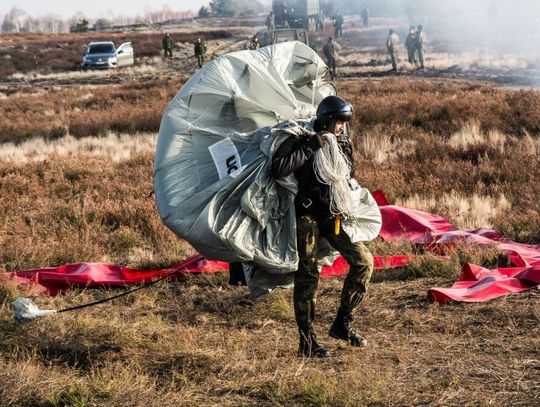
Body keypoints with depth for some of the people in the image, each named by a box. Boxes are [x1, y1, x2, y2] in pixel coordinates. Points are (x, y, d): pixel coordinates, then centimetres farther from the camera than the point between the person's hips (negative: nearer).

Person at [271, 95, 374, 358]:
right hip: (307, 216, -6)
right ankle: (307, 342, 5)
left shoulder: (343, 144, 6)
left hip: (334, 215, 6)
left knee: (363, 261, -5)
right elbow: (277, 170, -28)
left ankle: (342, 324, 6)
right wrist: (310, 147, -26)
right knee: (307, 276, -3)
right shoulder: (302, 141, -12)